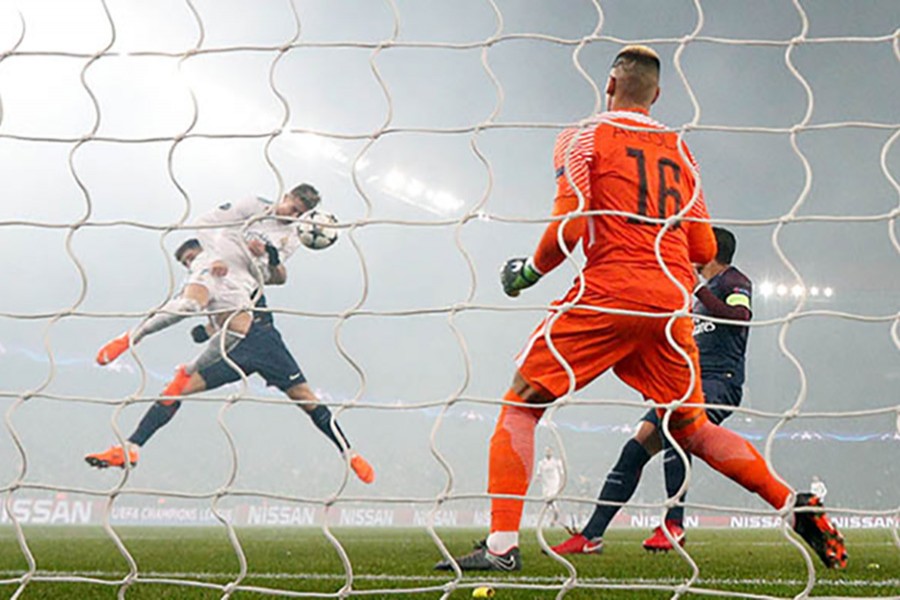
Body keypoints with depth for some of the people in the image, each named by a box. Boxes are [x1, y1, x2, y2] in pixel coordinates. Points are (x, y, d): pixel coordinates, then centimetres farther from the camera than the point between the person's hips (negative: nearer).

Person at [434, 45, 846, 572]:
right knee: (692, 426, 18)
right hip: (671, 301, 5)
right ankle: (797, 505, 7)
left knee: (522, 403, 2)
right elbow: (705, 251, 15)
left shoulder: (584, 138, 4)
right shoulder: (680, 150, 18)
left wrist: (529, 271, 10)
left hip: (609, 291, -5)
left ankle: (502, 544, -9)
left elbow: (568, 229, -7)